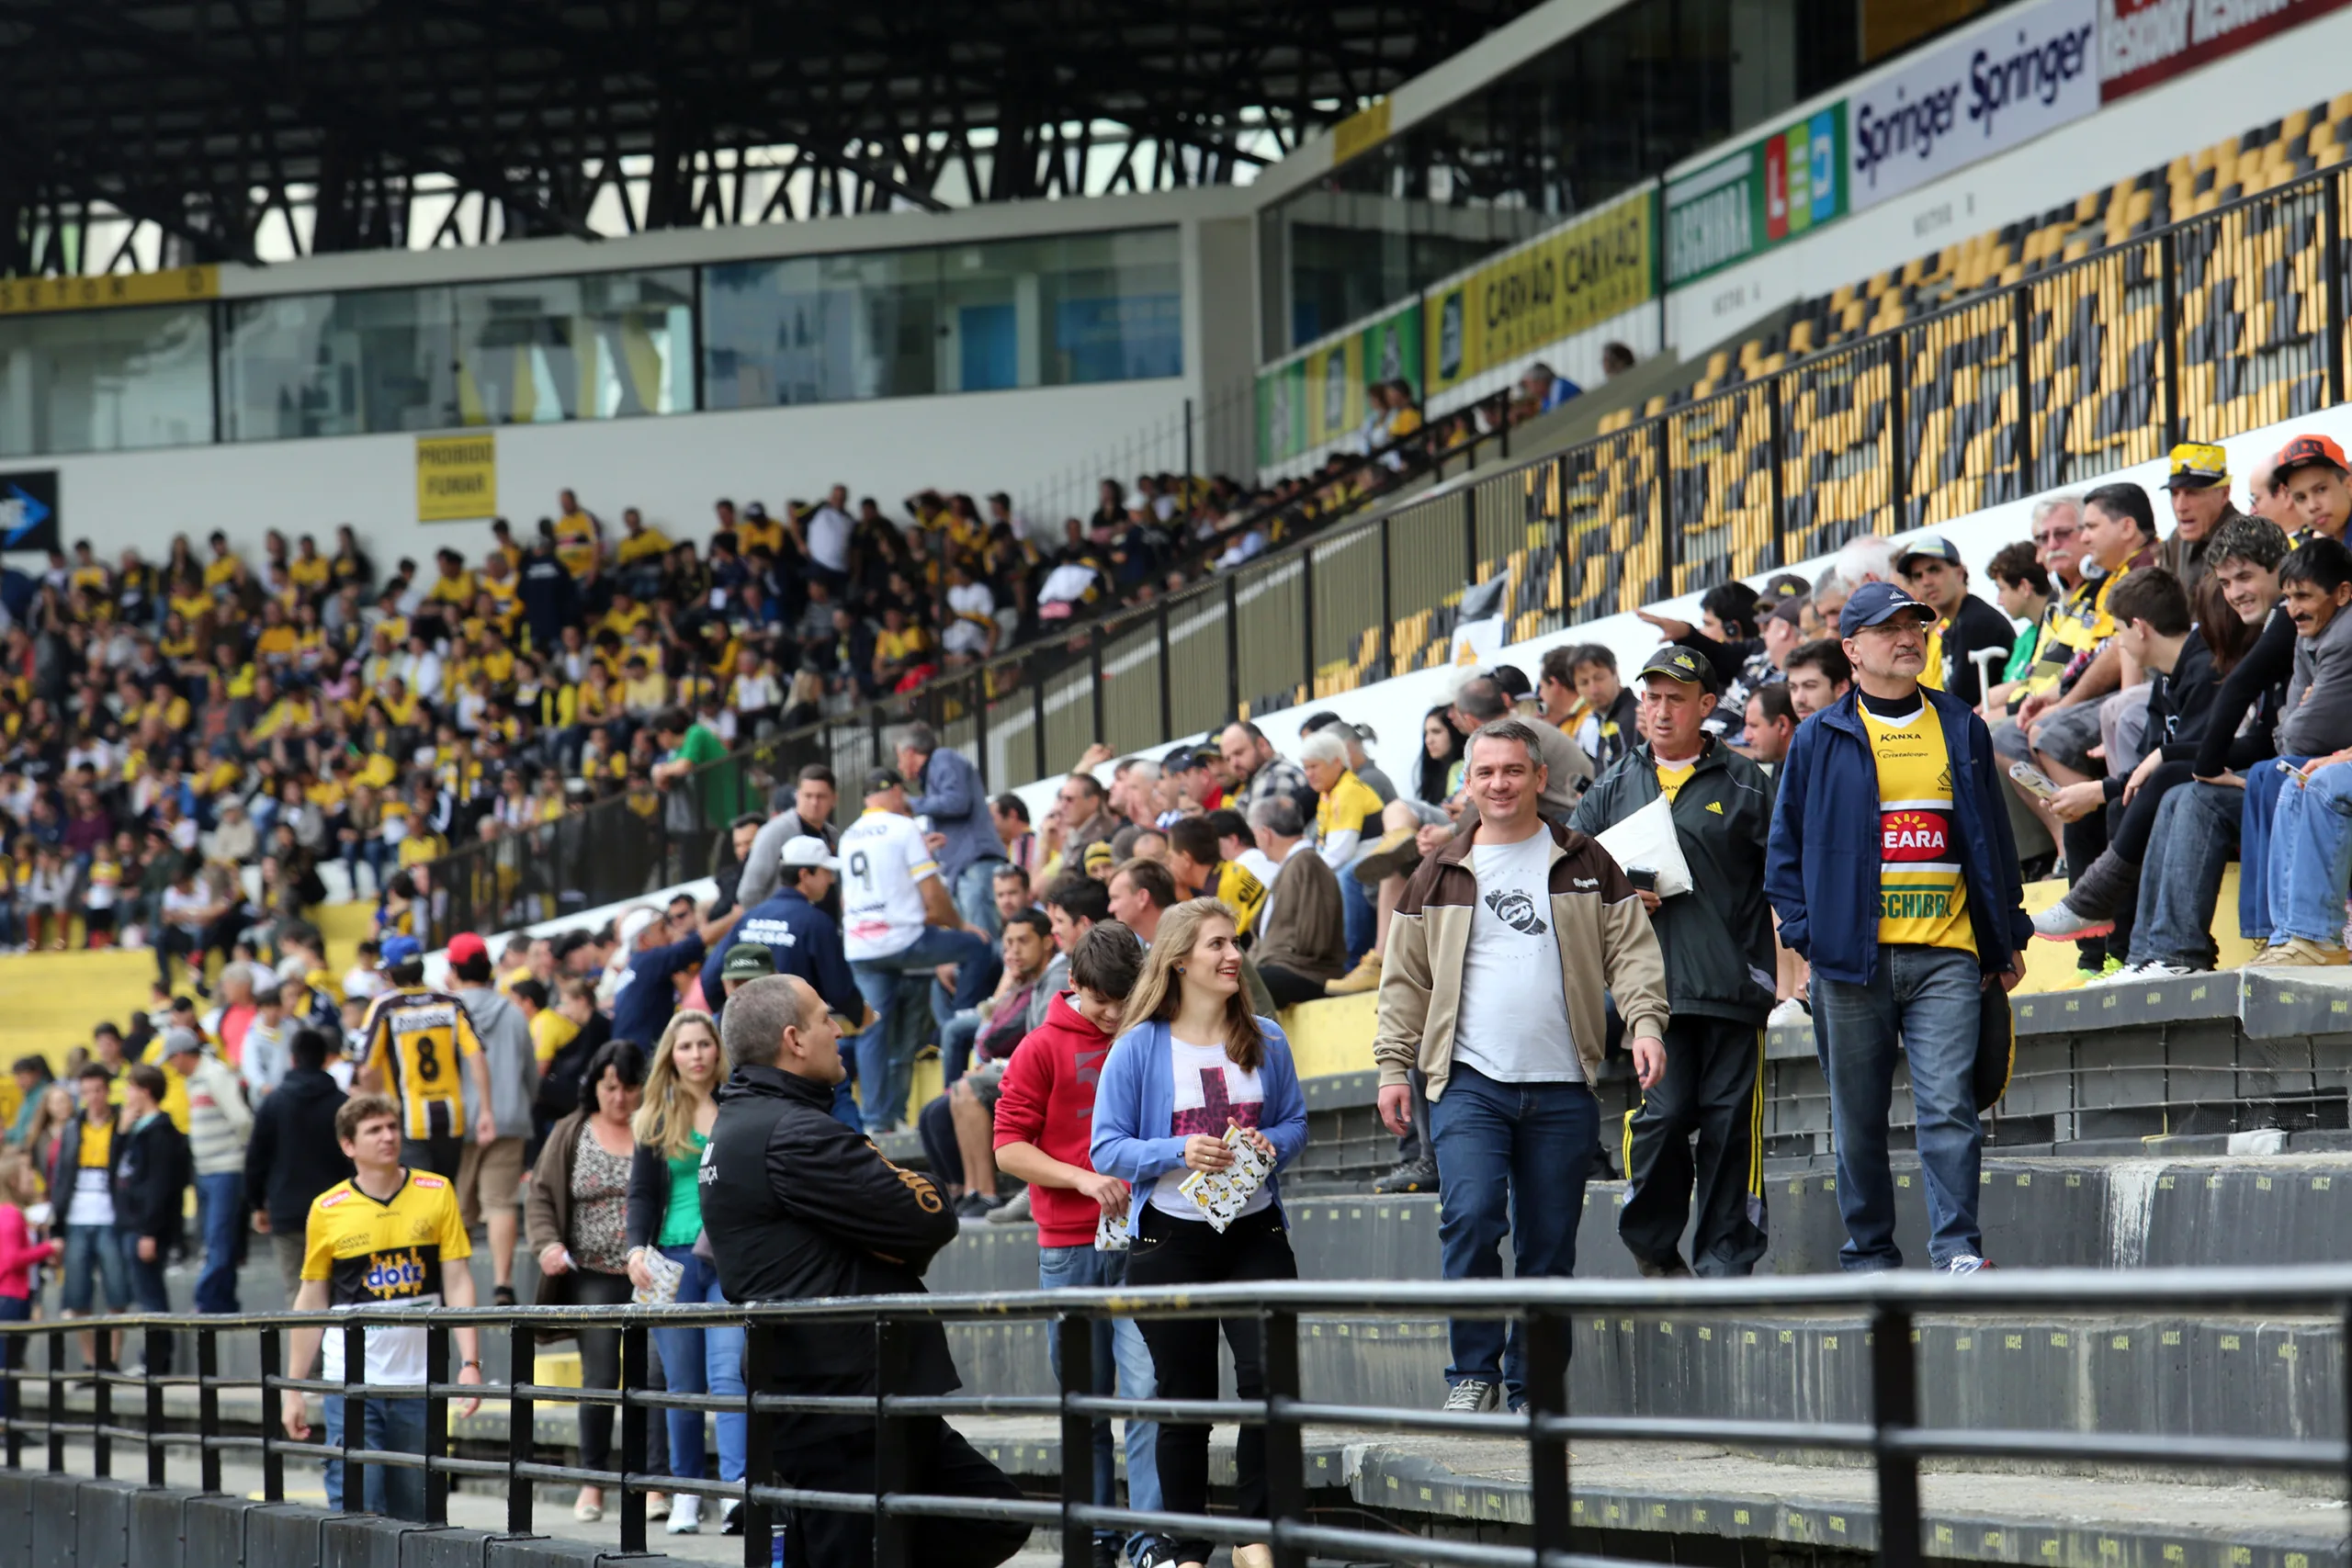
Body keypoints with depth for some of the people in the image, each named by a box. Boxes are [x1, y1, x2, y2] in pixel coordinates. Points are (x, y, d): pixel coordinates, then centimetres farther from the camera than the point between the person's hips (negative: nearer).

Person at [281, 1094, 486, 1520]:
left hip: (420, 1381, 1)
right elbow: (311, 1301, 7)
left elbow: (457, 1282, 2)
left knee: (412, 1514, 5)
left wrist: (469, 1363, -8)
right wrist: (293, 1389, 6)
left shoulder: (437, 1194, 3)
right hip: (352, 1383, -1)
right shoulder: (328, 1210, 1)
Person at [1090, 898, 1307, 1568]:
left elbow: (1295, 1121, 15)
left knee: (1269, 1376, -14)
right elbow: (1107, 1148, -4)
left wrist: (1272, 1145, -8)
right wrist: (1180, 1153, -19)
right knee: (1185, 1400, 4)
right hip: (1170, 1240, -2)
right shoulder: (1139, 1048, -3)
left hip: (1254, 1233, 2)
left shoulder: (1264, 1039, 6)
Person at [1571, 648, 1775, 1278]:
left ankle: (1726, 1258, 6)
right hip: (1651, 984, 1)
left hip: (1733, 983, -1)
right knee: (1660, 1114, -8)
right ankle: (1652, 1246, 9)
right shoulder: (1613, 788, 16)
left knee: (1730, 1121, -1)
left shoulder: (1746, 784, 9)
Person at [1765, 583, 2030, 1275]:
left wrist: (2007, 938, 12)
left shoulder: (1961, 729, 12)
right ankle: (1868, 1254, 13)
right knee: (1858, 1117, 5)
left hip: (1947, 957, 0)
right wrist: (1806, 932, -3)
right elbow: (1786, 846, 9)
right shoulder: (1821, 740, 7)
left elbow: (1993, 836, 16)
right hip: (1855, 959, 0)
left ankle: (1957, 1249, -13)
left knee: (1948, 1104, -12)